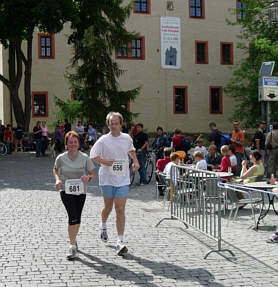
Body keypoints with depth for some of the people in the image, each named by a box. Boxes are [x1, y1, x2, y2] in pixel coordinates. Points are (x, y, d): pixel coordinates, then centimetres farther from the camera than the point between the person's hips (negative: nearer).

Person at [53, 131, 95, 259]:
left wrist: (88, 177, -22)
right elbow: (55, 169, 15)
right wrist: (57, 179, -4)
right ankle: (72, 246, -7)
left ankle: (73, 239, 38)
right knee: (73, 217, -17)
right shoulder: (61, 158, -6)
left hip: (81, 191, 2)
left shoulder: (85, 158, -6)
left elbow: (92, 175, 1)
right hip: (66, 191, -2)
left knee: (77, 219, 11)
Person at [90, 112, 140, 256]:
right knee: (108, 207, 13)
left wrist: (135, 161, 11)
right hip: (107, 179, -1)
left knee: (120, 210, -7)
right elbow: (92, 155, 0)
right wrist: (104, 161, -16)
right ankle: (103, 225, 47)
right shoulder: (103, 140, -6)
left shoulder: (127, 138, 4)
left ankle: (120, 242, -6)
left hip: (122, 180, 1)